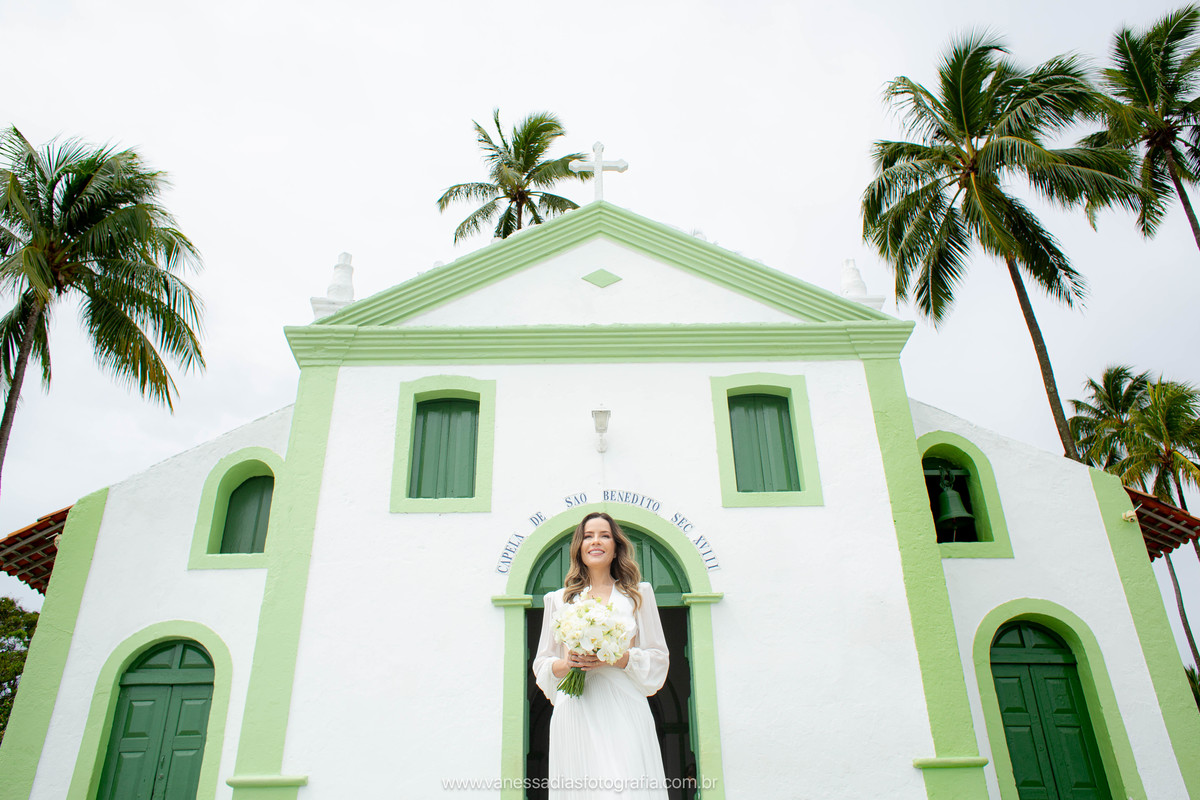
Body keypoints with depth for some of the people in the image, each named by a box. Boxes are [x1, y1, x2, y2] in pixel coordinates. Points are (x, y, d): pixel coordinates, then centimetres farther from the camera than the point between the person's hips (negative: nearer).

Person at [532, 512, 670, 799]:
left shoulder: (638, 594, 12)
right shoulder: (559, 599, 15)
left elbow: (659, 657, 8)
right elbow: (541, 664, 16)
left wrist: (617, 657, -9)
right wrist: (565, 664, -7)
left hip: (622, 713, -1)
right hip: (574, 714, 1)